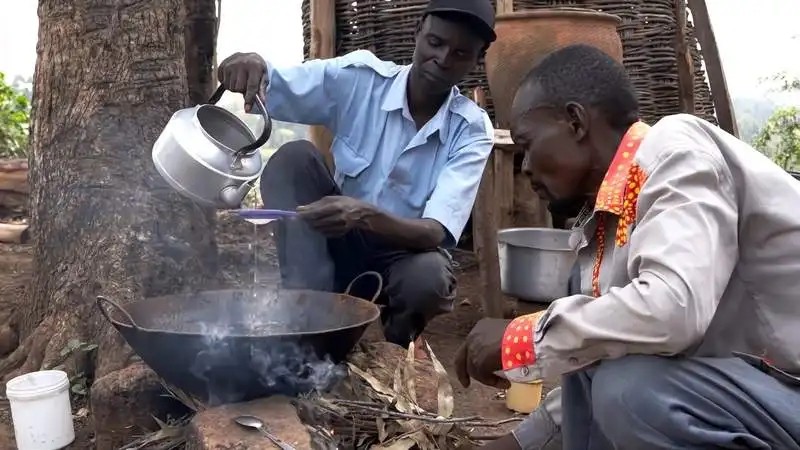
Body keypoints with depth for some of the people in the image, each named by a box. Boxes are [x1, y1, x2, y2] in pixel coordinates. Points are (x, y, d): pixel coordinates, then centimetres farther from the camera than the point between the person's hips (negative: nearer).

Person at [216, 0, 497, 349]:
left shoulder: (473, 130, -15)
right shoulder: (358, 78, -12)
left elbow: (435, 232, -26)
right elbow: (268, 87, -11)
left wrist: (365, 215, -46)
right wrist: (250, 65, -36)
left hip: (406, 251, -1)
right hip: (338, 242, 2)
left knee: (429, 279, -36)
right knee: (292, 158, -22)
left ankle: (388, 350, 0)